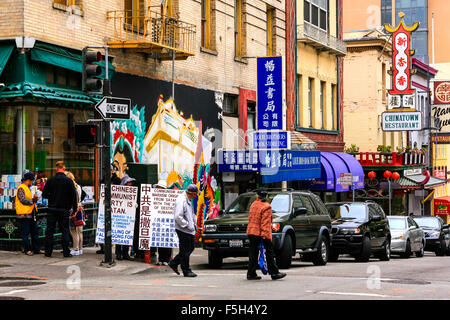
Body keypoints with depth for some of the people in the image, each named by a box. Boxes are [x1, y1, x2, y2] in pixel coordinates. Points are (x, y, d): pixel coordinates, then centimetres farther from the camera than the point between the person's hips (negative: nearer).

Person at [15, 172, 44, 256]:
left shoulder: (28, 188, 19)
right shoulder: (21, 188, -9)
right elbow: (23, 200, -17)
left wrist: (34, 198, 2)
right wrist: (32, 201, -10)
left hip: (31, 213, 9)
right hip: (24, 214, -9)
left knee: (35, 232, 10)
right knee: (26, 233, -3)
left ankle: (36, 249, 14)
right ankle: (27, 250, 2)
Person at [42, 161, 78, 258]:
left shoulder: (50, 180, -2)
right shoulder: (68, 181, -6)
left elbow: (44, 194, 1)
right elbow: (74, 196, -4)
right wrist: (74, 209, 4)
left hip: (52, 209, 1)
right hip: (64, 210, -1)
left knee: (49, 231, 7)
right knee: (65, 231, 3)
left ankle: (48, 252, 8)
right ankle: (66, 252, 1)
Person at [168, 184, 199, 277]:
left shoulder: (188, 201, 14)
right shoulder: (181, 201, -18)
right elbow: (178, 217, -25)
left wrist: (194, 223, 11)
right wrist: (188, 226, -20)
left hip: (190, 230, 10)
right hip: (183, 230, -10)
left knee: (190, 248, 14)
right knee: (185, 251, -2)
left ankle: (173, 263, 22)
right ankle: (186, 271, 7)